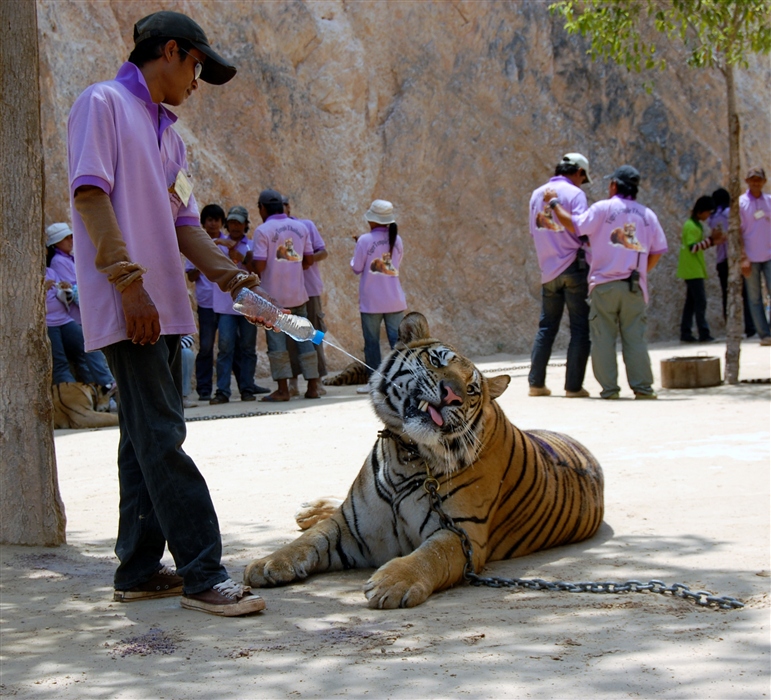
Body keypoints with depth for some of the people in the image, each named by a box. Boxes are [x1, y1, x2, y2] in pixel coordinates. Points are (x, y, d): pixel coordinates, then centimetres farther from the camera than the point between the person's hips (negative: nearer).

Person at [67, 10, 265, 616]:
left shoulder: (168, 135, 23)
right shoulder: (104, 104, -3)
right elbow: (90, 194, -12)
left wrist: (227, 273, 5)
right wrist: (128, 282, -18)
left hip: (163, 306, 9)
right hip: (126, 304, -9)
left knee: (147, 439, 10)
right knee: (161, 436, -10)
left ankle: (139, 570, 15)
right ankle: (203, 574, -11)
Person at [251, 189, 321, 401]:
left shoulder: (263, 230, -10)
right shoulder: (301, 227, 6)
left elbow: (259, 266, -16)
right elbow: (309, 260, 8)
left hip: (273, 296, -4)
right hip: (298, 294, 5)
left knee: (277, 342, 0)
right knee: (304, 338, 9)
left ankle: (282, 389, -1)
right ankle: (313, 386, 10)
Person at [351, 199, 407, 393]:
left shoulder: (365, 240, -12)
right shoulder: (396, 239, 1)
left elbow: (356, 268, -6)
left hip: (371, 302, -3)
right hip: (395, 301, 3)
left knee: (372, 342, 5)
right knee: (397, 340, 5)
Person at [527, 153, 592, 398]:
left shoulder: (537, 194, 13)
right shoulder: (575, 194, -7)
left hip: (548, 269, 6)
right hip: (574, 266, -6)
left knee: (547, 326, 14)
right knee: (580, 328, -1)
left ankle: (536, 383, 10)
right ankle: (573, 386, -4)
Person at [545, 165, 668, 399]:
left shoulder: (603, 208, -4)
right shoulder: (647, 215, 9)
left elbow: (574, 225, -10)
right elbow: (657, 251, 9)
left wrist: (554, 202, 1)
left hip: (604, 285, -3)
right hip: (634, 286, 3)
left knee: (603, 337, 2)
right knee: (635, 336, 6)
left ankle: (609, 387, 0)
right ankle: (642, 386, 1)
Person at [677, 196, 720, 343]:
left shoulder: (696, 225, 16)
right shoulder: (691, 226, -15)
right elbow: (693, 247, -22)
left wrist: (712, 242, 5)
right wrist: (710, 239, -23)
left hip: (694, 270, 10)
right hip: (693, 270, -10)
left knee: (692, 301, 10)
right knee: (700, 301, -10)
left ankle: (685, 333, 11)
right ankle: (704, 334, -11)